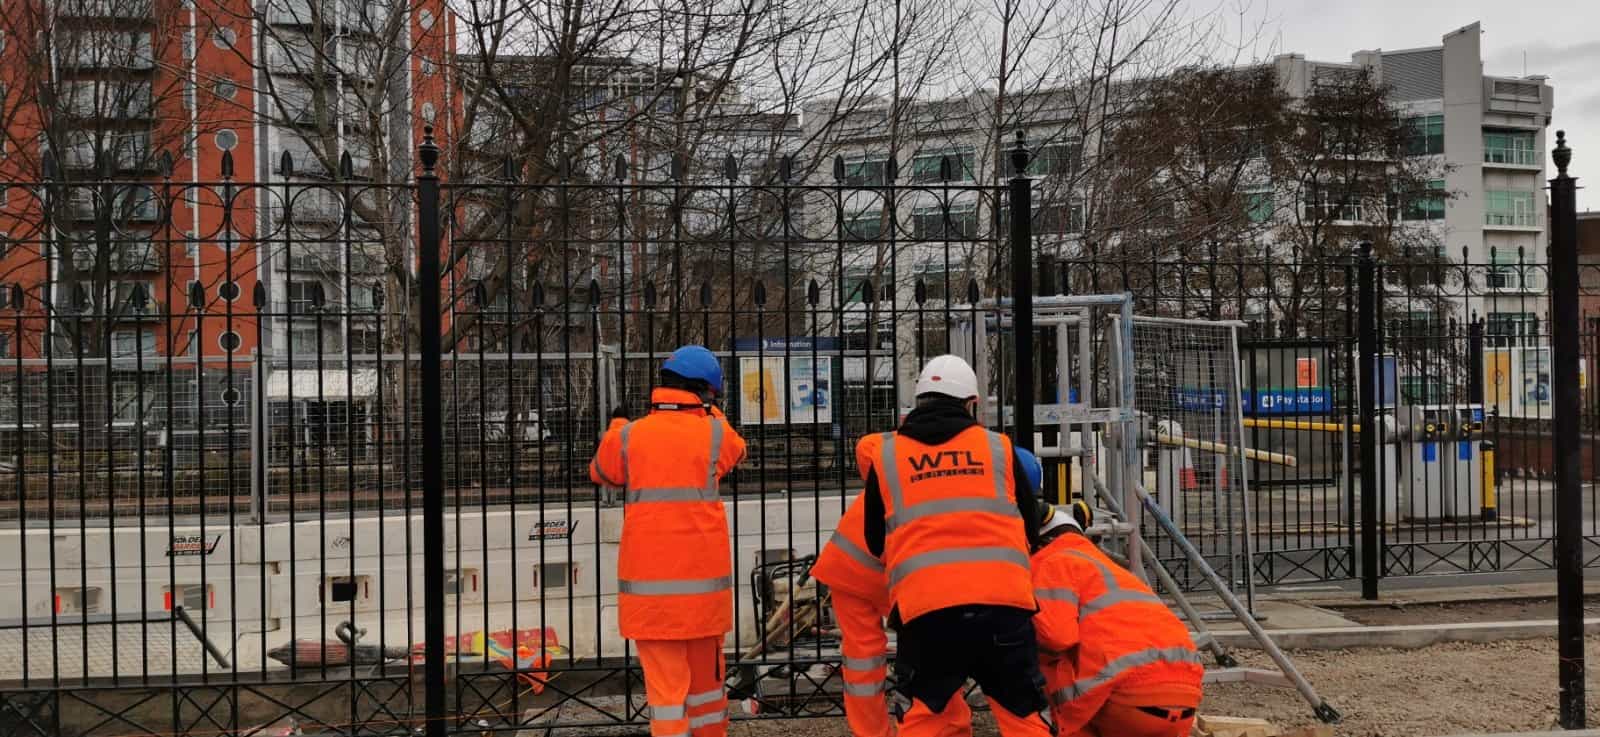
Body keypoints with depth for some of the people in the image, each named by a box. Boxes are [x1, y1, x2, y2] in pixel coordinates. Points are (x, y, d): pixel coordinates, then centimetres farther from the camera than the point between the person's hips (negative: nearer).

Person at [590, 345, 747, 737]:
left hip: (648, 586, 0)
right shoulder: (715, 435, -1)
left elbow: (600, 473, 22)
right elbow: (735, 451, 24)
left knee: (665, 686, 2)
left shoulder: (626, 439, 0)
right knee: (706, 678, 18)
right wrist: (709, 412, 38)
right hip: (705, 585, 1)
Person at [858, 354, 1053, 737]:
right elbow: (1030, 527, 22)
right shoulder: (998, 447, 13)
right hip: (1002, 601, 0)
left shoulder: (885, 454, 13)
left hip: (923, 605, 0)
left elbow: (876, 542, 20)